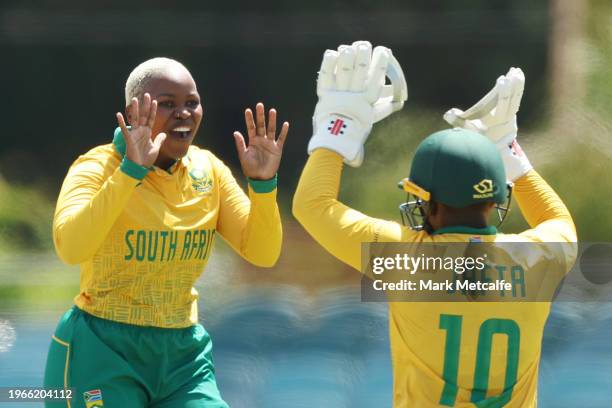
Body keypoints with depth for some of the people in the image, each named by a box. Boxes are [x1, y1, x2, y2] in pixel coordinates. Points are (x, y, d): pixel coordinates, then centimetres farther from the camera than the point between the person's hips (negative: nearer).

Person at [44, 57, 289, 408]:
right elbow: (70, 248, -31)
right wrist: (132, 170, -36)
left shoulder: (208, 169, 3)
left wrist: (263, 182, -18)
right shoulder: (98, 166, -12)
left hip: (183, 353, 5)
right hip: (103, 353, -5)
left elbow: (263, 253, -2)